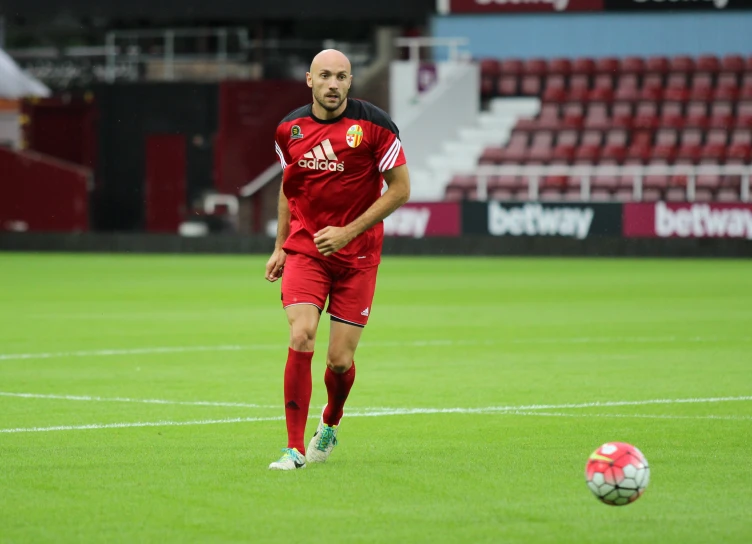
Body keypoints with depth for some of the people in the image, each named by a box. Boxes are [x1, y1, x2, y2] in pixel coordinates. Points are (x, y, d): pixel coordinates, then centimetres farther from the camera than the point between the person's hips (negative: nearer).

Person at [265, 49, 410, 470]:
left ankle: (330, 426, 32)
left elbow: (400, 188, -5)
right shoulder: (289, 129, 2)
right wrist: (280, 247, 13)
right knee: (301, 338, -18)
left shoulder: (374, 125, -8)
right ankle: (295, 448, -11)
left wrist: (349, 231, -13)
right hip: (305, 249, 1)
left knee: (340, 359, -1)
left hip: (357, 255, -1)